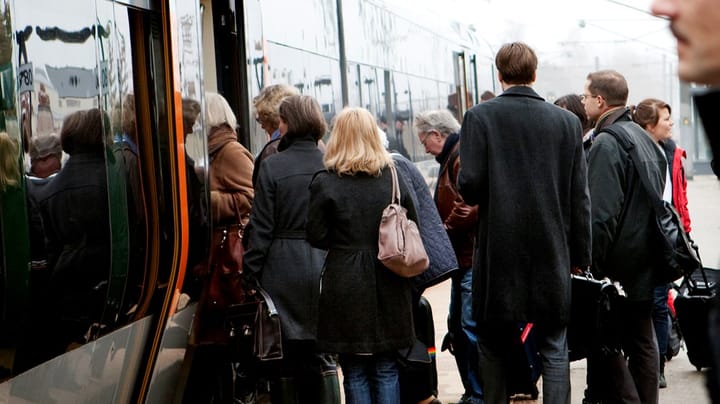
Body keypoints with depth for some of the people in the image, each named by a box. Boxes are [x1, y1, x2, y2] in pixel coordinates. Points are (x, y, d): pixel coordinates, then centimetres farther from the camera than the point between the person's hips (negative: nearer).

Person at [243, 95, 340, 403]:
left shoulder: (272, 166, -8)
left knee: (285, 355, 6)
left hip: (283, 268, -3)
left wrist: (249, 272, -1)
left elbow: (261, 228, -8)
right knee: (321, 356, 9)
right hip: (323, 266, 3)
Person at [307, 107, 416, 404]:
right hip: (388, 288, 3)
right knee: (386, 370, 11)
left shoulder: (324, 183, -8)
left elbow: (316, 236, -5)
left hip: (346, 289, -3)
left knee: (355, 373, 6)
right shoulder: (394, 179, 1)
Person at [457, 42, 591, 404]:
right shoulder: (567, 122, 1)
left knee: (493, 347, 13)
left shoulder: (479, 117, -6)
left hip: (498, 252, -1)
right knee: (554, 348, 7)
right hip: (552, 252, 2)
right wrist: (579, 254, 9)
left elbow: (470, 185, -12)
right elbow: (579, 197, 2)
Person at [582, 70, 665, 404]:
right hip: (645, 262, 9)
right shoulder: (644, 138, 11)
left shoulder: (606, 144, -17)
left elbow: (601, 215, -22)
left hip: (618, 264, -9)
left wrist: (590, 265, -16)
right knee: (642, 341, 13)